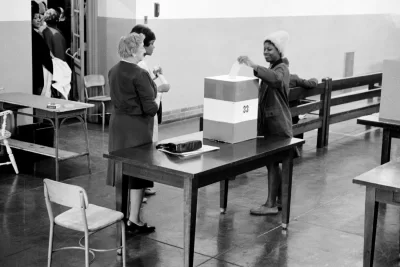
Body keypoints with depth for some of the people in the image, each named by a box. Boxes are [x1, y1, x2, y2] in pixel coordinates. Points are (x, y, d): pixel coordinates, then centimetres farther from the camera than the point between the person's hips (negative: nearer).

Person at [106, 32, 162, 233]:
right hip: (136, 127, -8)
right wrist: (157, 98, 0)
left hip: (117, 124, 8)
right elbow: (150, 109, -20)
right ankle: (134, 221, 5)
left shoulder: (113, 71, 5)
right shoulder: (140, 75, -19)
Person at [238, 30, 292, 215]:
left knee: (272, 162, -7)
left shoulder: (282, 69, -11)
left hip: (278, 125, -9)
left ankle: (271, 204, -3)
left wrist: (253, 66, -46)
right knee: (273, 162, 13)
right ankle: (282, 198, 24)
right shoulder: (272, 69, 18)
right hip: (268, 123, 9)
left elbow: (275, 79, -37)